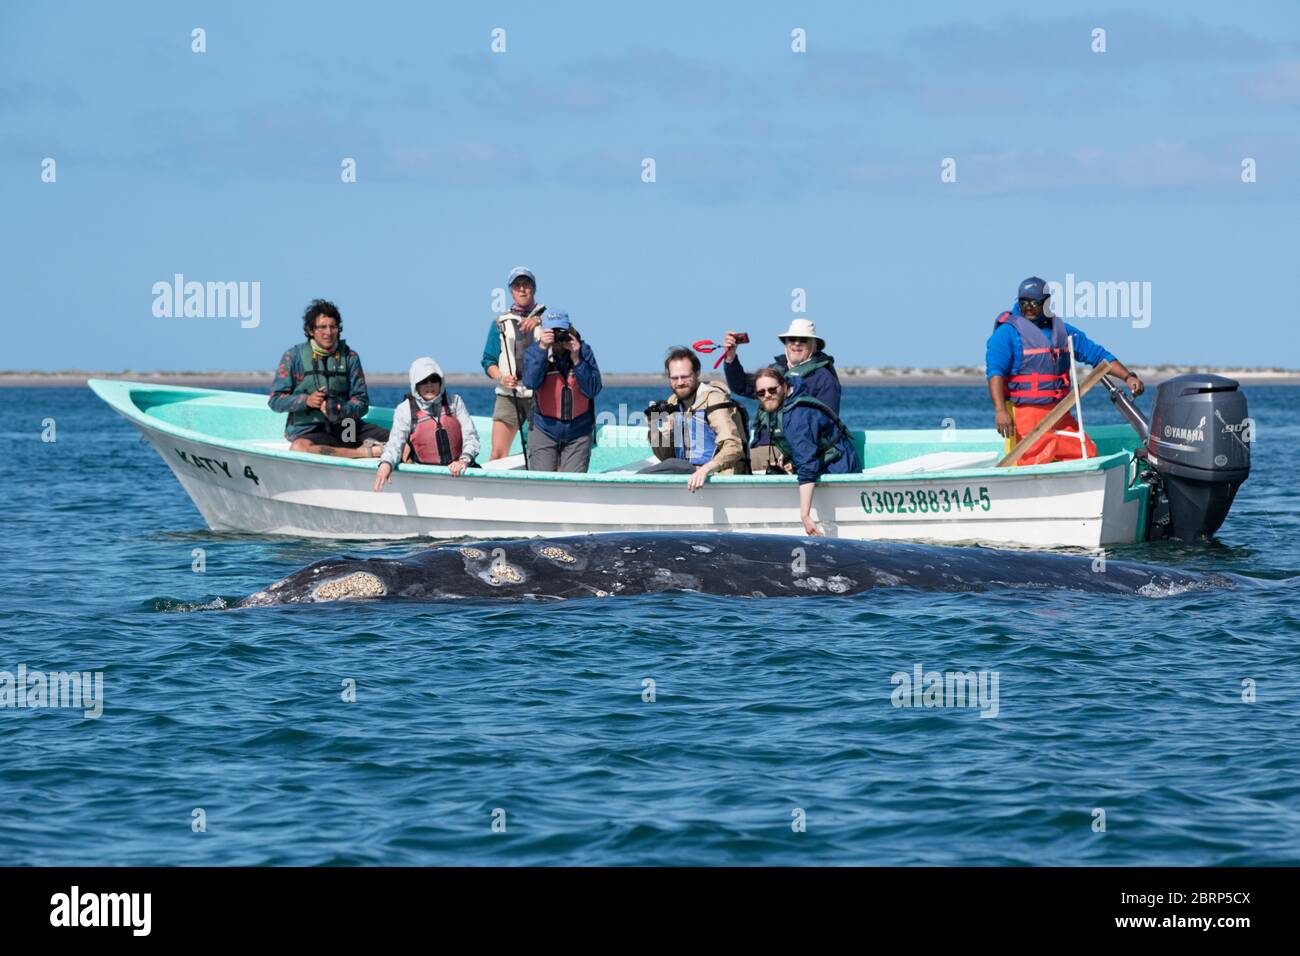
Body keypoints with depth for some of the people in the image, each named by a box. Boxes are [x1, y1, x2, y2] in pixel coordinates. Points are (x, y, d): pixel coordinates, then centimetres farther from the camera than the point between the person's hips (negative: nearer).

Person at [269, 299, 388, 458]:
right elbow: (276, 400, 2)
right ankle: (364, 453, -38)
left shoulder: (349, 357, 10)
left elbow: (362, 402, 7)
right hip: (308, 431, -3)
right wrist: (306, 400, -16)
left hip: (346, 426, 3)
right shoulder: (294, 357, 4)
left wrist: (341, 410, -16)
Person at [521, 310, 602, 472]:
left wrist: (576, 360, -20)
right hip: (544, 430, 0)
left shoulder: (583, 351, -4)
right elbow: (531, 382, -22)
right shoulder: (533, 352, -5)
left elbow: (593, 390, -10)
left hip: (578, 432, 0)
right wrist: (542, 349, -27)